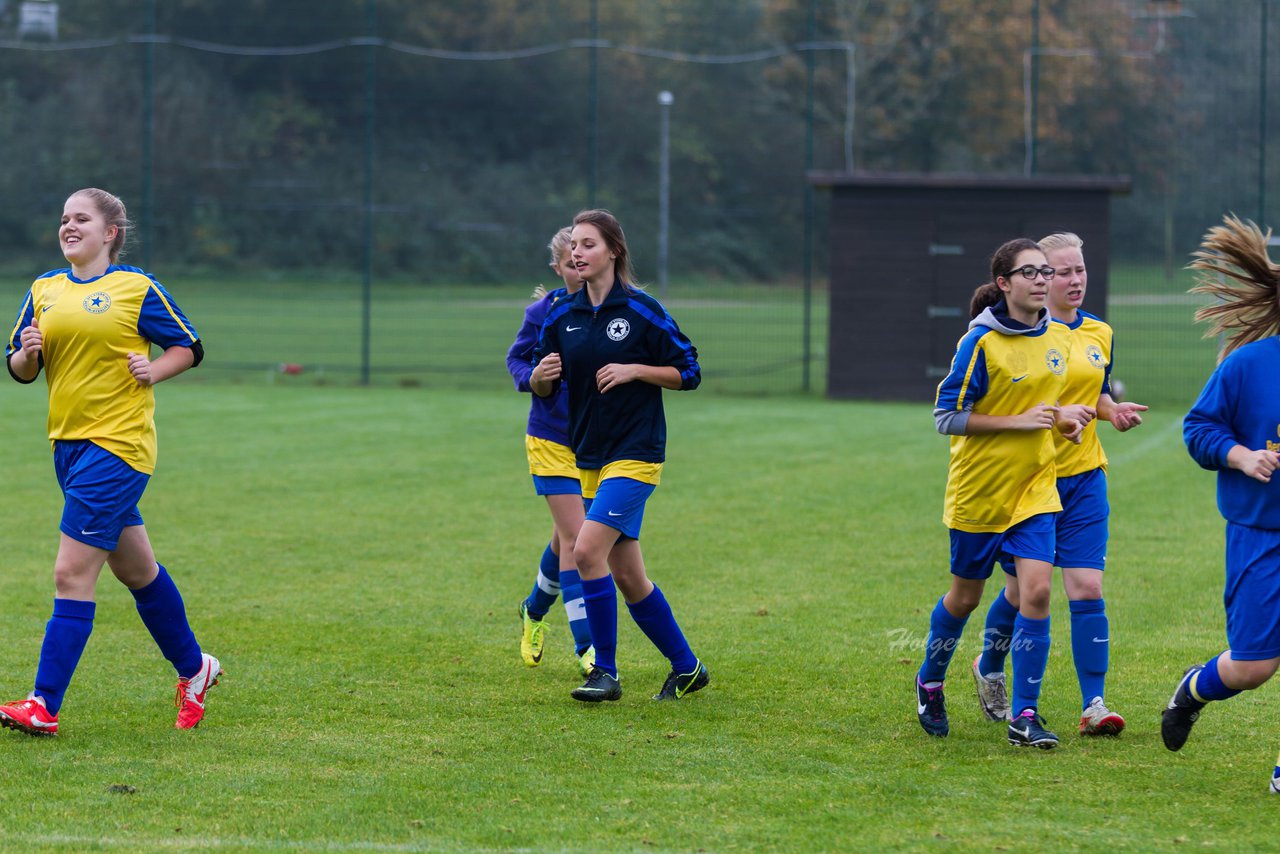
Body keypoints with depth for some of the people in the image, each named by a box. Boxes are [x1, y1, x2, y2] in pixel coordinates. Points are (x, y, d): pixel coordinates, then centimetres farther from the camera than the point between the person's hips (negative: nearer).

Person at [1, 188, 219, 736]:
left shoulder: (136, 288, -4)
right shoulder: (44, 290, 11)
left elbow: (189, 347, 5)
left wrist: (153, 371, -13)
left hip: (118, 443, -7)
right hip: (69, 443, 7)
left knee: (72, 574, -12)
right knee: (135, 568, 18)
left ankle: (44, 706, -13)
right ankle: (193, 667, 36)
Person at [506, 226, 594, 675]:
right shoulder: (544, 313, -9)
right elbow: (516, 358, 7)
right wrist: (534, 378, -14)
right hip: (552, 440, -3)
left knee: (567, 539, 18)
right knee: (575, 539, -12)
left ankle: (535, 610, 45)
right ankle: (586, 645, -10)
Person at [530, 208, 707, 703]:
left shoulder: (641, 311, -8)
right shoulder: (561, 317, 7)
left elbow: (689, 372, -3)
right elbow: (543, 388, 13)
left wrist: (634, 370, -16)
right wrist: (540, 376, -10)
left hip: (635, 455, -7)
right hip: (589, 458, 7)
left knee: (588, 550, -21)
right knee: (627, 577, 9)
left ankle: (605, 671, -11)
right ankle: (686, 668, 23)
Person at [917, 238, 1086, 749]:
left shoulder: (1058, 337, 4)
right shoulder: (981, 342, -15)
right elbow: (947, 417, -15)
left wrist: (1060, 418, 1)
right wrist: (1021, 421, -19)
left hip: (1035, 488, 4)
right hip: (979, 489, -4)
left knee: (1037, 591, -12)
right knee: (965, 597, 11)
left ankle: (1024, 716, -7)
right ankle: (930, 681, 38)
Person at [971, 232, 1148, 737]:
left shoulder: (1099, 334, 10)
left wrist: (1113, 411, 3)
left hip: (1084, 476, 4)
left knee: (1086, 587, -6)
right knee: (1023, 587, 6)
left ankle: (1094, 705, -7)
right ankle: (989, 667, 35)